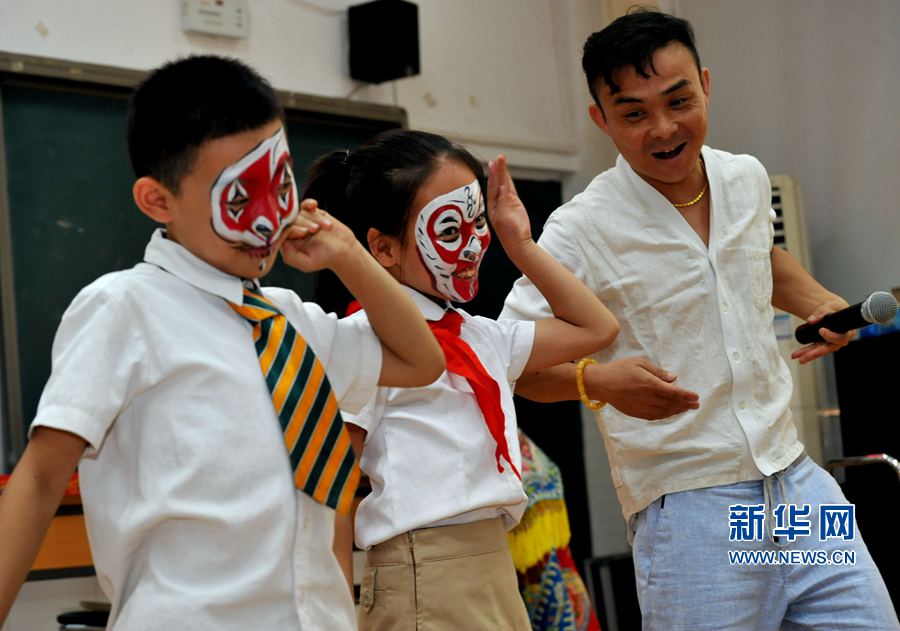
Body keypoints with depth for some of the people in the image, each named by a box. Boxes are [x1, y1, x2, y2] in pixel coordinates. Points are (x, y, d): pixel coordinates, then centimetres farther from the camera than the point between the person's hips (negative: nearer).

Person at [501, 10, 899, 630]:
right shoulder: (583, 231, -12)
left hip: (796, 479, 6)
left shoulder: (747, 179, 7)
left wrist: (819, 301, 12)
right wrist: (599, 381, -26)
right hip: (686, 506, -6)